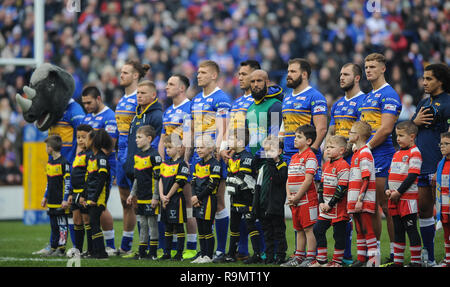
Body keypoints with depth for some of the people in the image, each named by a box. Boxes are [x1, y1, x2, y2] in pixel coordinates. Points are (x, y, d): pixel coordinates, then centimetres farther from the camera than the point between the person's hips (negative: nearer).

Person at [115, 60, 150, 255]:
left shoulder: (139, 99, -11)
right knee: (125, 201, 12)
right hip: (121, 151, 9)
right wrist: (115, 150, 22)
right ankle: (125, 246, 18)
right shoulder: (122, 100, 16)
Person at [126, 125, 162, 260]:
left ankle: (153, 253, 3)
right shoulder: (137, 156, 13)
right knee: (143, 224, 11)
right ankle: (142, 252, 15)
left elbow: (157, 178, -14)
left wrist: (155, 197, -16)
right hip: (140, 198, 8)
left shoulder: (154, 155, -12)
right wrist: (132, 194, 18)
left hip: (150, 198, -8)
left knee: (152, 223, -1)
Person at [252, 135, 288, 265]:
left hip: (277, 206, -6)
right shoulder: (264, 167, 14)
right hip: (264, 205, 6)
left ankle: (280, 256, 4)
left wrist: (272, 165, -23)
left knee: (279, 231, -1)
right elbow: (258, 187, 16)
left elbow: (279, 180, -23)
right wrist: (255, 205, 11)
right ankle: (269, 257, 16)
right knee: (267, 233, 10)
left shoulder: (283, 166, -4)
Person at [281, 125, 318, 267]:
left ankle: (311, 258, -6)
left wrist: (297, 197, -14)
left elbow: (308, 180, -16)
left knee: (308, 229, -7)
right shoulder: (294, 157, 17)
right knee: (299, 230, 13)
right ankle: (299, 257, 19)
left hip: (307, 200, -8)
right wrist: (289, 196, 2)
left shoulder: (310, 156, -9)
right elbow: (289, 179, 17)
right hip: (294, 201, 8)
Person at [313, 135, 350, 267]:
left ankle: (337, 261, 8)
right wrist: (321, 202, 4)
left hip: (338, 207, -8)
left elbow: (342, 188, -17)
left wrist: (330, 204, -16)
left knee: (338, 234, 0)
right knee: (318, 230, 7)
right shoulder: (326, 165, 13)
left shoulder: (343, 166, -14)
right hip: (325, 207, 8)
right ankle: (321, 260, 14)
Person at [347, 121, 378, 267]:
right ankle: (361, 258, 18)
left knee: (367, 230, -9)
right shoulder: (356, 154, 18)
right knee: (359, 230, 13)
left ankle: (373, 258, -8)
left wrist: (360, 199, -21)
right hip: (355, 201, 10)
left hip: (364, 200, -10)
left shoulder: (365, 154, -12)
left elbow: (366, 180, -18)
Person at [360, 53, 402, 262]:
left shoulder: (388, 95, -9)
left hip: (382, 155, -9)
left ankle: (395, 252, -5)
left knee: (386, 206, -8)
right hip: (366, 157, 9)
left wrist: (366, 146, -12)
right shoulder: (368, 97, 19)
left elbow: (385, 129, -17)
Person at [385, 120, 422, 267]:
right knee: (398, 230, 11)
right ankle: (397, 261, 16)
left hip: (408, 198, -8)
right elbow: (391, 173, 19)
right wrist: (388, 190, 2)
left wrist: (399, 192, -17)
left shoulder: (414, 153, -9)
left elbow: (412, 176, -15)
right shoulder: (396, 154, 16)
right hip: (395, 199, 8)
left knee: (411, 229, -5)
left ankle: (416, 261, -1)